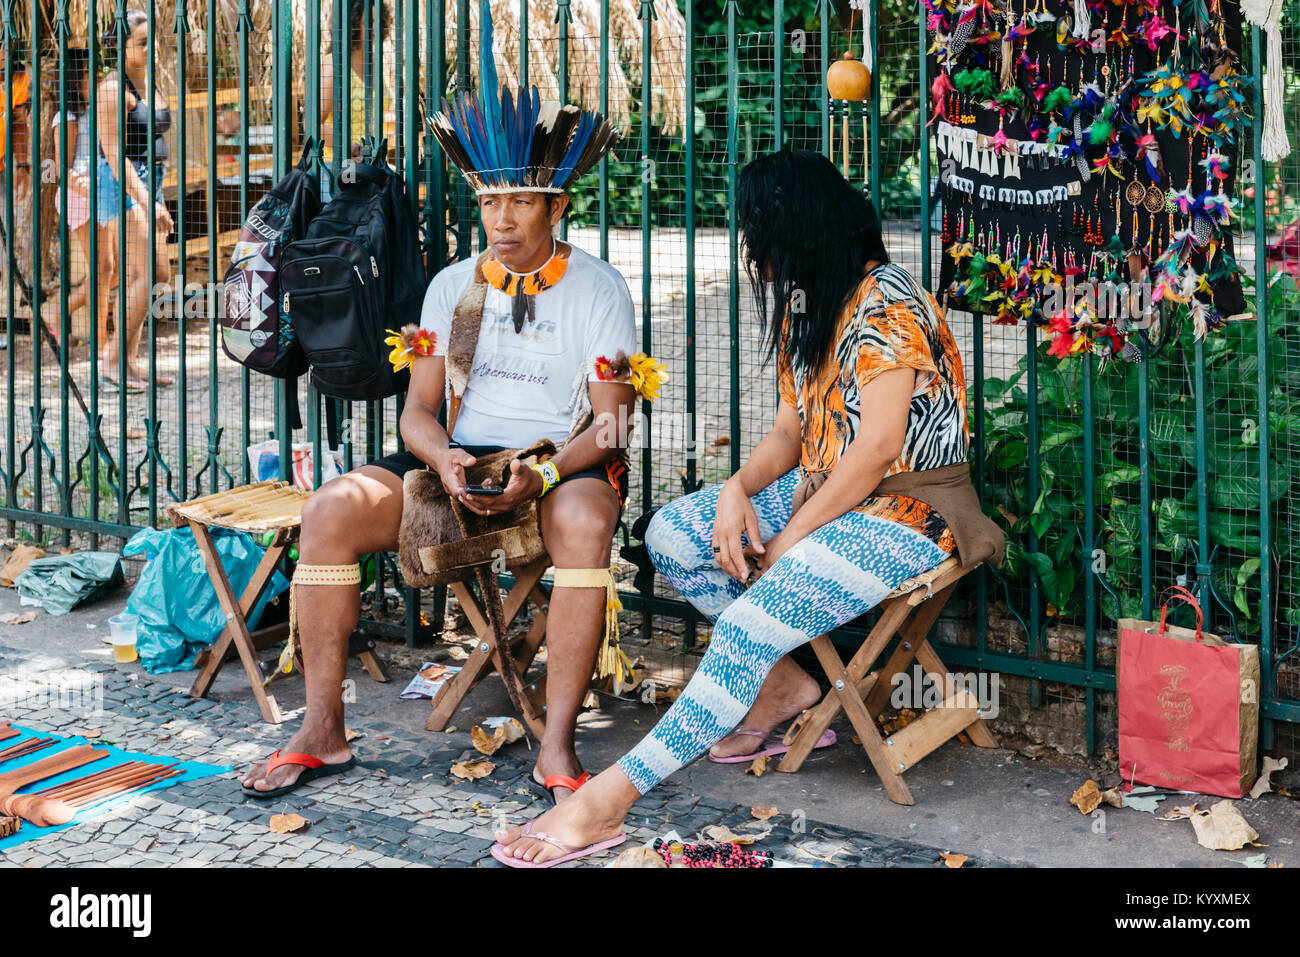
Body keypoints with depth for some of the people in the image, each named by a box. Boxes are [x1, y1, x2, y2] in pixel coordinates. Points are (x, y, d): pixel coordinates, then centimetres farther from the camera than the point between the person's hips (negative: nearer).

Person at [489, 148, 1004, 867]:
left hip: (904, 511, -10)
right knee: (671, 533, 1)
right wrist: (739, 489, -9)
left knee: (748, 624, -28)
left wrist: (788, 540, -18)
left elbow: (878, 447, -22)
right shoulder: (804, 309, 14)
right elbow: (791, 431, 12)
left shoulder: (886, 303, -16)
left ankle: (611, 798, -27)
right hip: (821, 494, 10)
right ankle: (783, 682, 2)